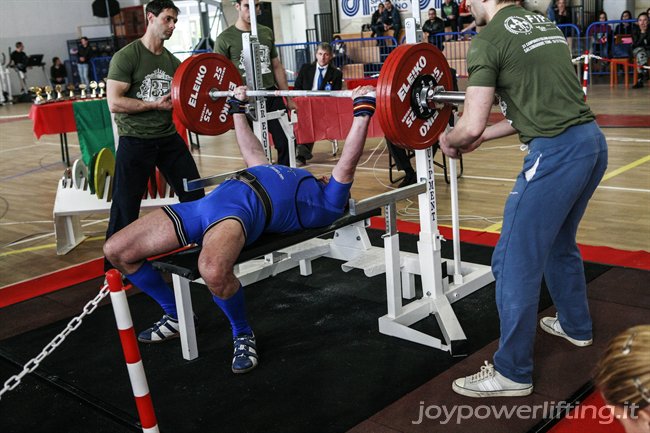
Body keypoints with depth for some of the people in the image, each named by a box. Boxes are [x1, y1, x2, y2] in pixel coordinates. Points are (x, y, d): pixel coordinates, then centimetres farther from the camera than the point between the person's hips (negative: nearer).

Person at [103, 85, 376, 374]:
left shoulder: (327, 203, 14)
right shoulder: (287, 178, 37)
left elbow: (347, 165, 2)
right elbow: (253, 154, 48)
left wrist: (362, 112, 0)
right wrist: (238, 109, 50)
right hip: (206, 203, 9)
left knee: (213, 272, -44)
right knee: (116, 251, 2)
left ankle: (243, 334, -10)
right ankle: (176, 315, 19)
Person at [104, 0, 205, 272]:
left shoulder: (172, 62, 9)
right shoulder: (127, 56, -10)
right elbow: (114, 103, -17)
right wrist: (155, 104, -20)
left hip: (168, 138, 6)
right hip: (136, 141, -6)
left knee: (194, 195, 8)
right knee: (125, 208, 1)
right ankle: (114, 269, 14)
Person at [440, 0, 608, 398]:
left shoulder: (488, 40, -7)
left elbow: (471, 126, -12)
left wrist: (448, 140, 11)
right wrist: (483, 137, 25)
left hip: (557, 153, -9)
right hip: (593, 142, 9)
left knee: (516, 261, 0)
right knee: (560, 243, 28)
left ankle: (512, 373, 10)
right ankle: (576, 326, 46)